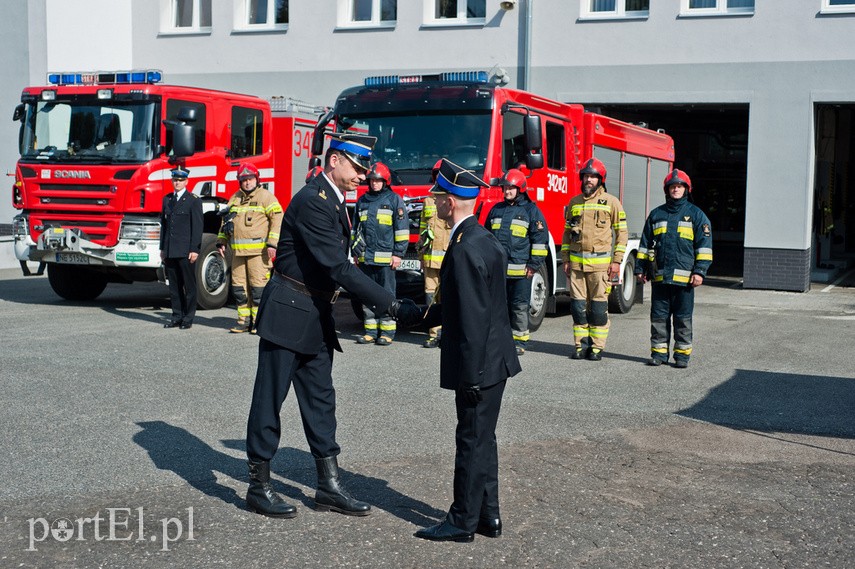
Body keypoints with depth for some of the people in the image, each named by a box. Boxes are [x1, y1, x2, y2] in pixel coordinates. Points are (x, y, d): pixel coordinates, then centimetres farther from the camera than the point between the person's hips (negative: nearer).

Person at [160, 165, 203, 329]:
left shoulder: (193, 200, -2)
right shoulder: (167, 199, 15)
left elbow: (197, 226, -6)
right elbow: (164, 224, 17)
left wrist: (194, 250, -12)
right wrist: (163, 248, 13)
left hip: (186, 251, -5)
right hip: (170, 251, 5)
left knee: (189, 285, 0)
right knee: (174, 285, 8)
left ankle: (188, 318, 5)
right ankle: (177, 316, 15)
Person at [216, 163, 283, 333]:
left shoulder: (265, 196, -1)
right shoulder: (235, 198, 18)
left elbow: (278, 219, -8)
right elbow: (225, 221, 26)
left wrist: (272, 244, -15)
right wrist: (221, 242, 17)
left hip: (258, 251, -6)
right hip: (238, 252, 6)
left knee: (258, 285, -7)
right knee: (239, 286, 7)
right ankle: (244, 320, 15)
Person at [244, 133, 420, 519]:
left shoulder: (333, 201, 10)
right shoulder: (311, 202, -20)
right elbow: (339, 268, -26)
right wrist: (394, 307, -28)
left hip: (316, 317, 10)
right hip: (287, 313, -10)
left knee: (320, 400, 12)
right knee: (269, 399, 2)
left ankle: (329, 486, 19)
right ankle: (259, 486, 13)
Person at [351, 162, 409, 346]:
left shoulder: (394, 200, 1)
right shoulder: (362, 201, 15)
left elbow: (402, 229, -2)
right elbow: (356, 229, 24)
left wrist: (398, 254, -7)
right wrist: (356, 252, 19)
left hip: (386, 258, -5)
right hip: (366, 258, 5)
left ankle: (387, 332, 4)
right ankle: (371, 330, 14)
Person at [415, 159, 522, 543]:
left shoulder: (466, 249, -22)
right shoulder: (480, 238, 9)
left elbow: (473, 320, -24)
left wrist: (470, 377, -21)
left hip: (480, 364, -10)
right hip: (492, 361, 10)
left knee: (473, 442, 1)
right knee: (481, 439, 17)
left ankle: (462, 522, 13)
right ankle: (487, 515, 28)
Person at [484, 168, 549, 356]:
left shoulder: (531, 210, 0)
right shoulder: (496, 210, 15)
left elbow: (540, 240, -2)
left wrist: (534, 265, -8)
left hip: (520, 271, -4)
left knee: (519, 307, 1)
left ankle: (519, 342, 8)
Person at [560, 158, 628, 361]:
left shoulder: (611, 202, 1)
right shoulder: (574, 203, 13)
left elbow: (621, 232, 1)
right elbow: (567, 232, 17)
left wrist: (617, 261, -5)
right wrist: (566, 259, 11)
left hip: (600, 263, -3)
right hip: (576, 263, 4)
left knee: (598, 306, -2)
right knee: (578, 305, 4)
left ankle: (597, 347, 5)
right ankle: (579, 345, 11)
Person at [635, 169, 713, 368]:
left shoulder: (696, 215, 5)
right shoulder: (656, 214, 14)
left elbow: (704, 246, 1)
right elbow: (645, 244, 18)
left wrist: (700, 272, -8)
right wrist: (640, 269, 12)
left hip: (684, 277, -3)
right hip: (660, 276, 3)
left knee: (683, 318, 2)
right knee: (659, 316, 5)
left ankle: (682, 354, 10)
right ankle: (659, 351, 12)